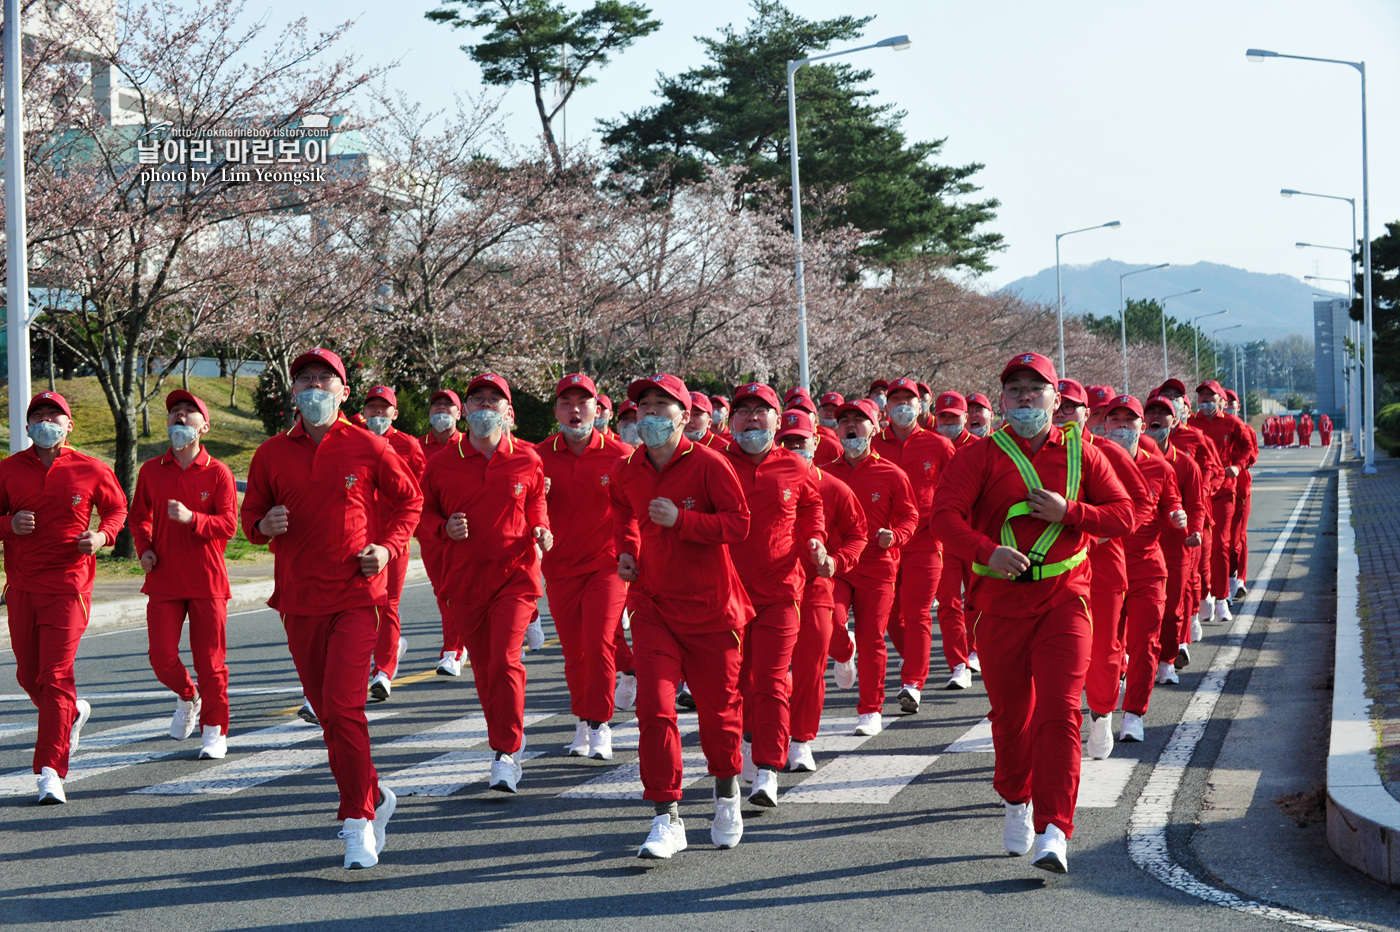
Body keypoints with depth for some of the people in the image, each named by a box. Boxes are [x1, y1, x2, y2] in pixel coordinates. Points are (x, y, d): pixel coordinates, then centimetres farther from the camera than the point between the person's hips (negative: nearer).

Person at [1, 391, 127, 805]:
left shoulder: (92, 470, 1)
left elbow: (117, 508, 15)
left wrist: (103, 535, -5)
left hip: (69, 587, -3)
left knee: (55, 677, -12)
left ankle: (50, 771, -12)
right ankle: (72, 713, 44)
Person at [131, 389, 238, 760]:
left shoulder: (218, 473, -2)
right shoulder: (151, 471, 7)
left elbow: (229, 524, -9)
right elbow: (139, 516, 19)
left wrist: (191, 519, -24)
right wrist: (144, 548, 2)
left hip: (207, 580, -2)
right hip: (163, 578, 2)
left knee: (210, 660, 0)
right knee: (162, 658, -3)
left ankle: (214, 730, 11)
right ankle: (187, 698, 28)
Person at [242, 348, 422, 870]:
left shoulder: (369, 448, -1)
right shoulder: (272, 454, 6)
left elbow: (409, 498, 10)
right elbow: (250, 513, 14)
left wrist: (389, 546, -5)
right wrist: (264, 526, -9)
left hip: (356, 596, -4)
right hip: (299, 600, 4)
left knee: (343, 708, -15)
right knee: (327, 711, 10)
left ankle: (359, 824, -6)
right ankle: (374, 798, 31)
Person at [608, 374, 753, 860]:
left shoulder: (709, 464, -10)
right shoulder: (625, 472, 4)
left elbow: (739, 523, -14)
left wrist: (681, 520, -24)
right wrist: (626, 550, 10)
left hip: (710, 605, -3)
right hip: (652, 605, 3)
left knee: (719, 706, 9)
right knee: (654, 707, -12)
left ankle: (727, 795, 37)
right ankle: (667, 819, -9)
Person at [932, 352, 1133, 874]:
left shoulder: (1082, 454, 7)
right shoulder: (982, 456, 1)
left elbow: (1124, 516, 6)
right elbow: (945, 513, -11)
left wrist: (1068, 512, -11)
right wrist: (988, 550, -29)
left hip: (1064, 600, 0)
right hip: (1000, 601, 0)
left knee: (1059, 712, -13)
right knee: (1011, 714, 10)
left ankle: (1053, 831, -15)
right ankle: (1017, 801, 37)